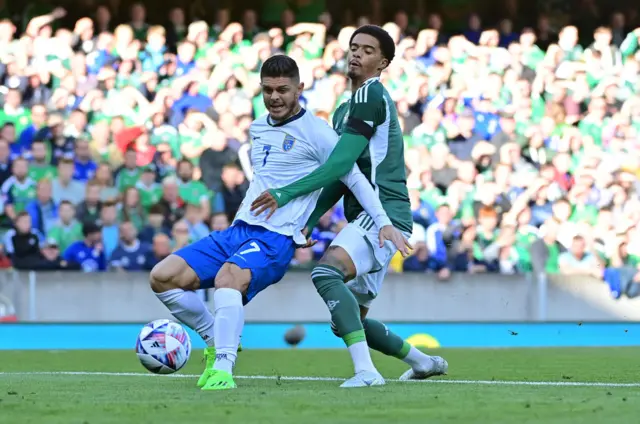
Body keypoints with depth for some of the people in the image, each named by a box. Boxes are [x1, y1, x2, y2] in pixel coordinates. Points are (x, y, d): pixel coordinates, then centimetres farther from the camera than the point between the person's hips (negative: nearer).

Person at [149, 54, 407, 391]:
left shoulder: (316, 132, -5)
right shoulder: (257, 129, 17)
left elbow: (354, 178, -6)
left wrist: (384, 223, -15)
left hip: (276, 241, -8)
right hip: (238, 229, 8)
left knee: (227, 278, -38)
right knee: (162, 277, -7)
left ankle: (223, 369, -38)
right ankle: (216, 340, 9)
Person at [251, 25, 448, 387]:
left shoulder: (371, 95, -8)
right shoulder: (345, 109, 22)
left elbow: (341, 163, -17)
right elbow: (340, 178, 21)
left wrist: (286, 194, -18)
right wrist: (307, 221, 8)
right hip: (371, 217, 10)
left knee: (327, 273, -31)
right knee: (348, 319, 14)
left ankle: (366, 371, -37)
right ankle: (424, 362, 32)